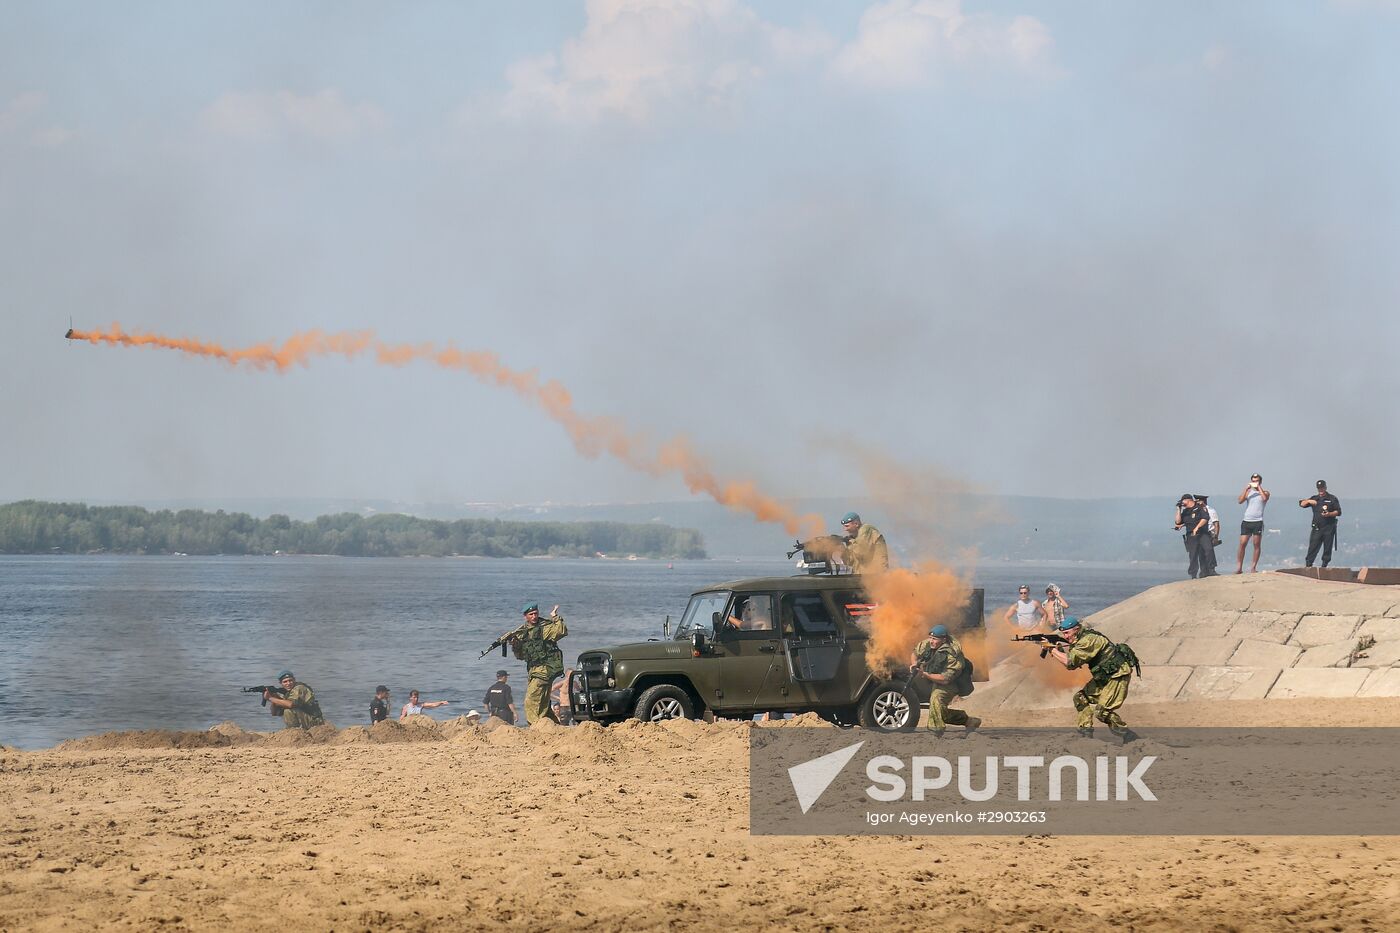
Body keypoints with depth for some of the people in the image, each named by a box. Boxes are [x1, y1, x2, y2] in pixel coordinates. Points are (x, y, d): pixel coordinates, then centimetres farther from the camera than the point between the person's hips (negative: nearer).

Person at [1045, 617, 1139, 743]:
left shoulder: (1088, 640, -21)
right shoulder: (1079, 641, 10)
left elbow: (1070, 661, -26)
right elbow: (1070, 666, 10)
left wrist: (1054, 651, -13)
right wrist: (1060, 650, -4)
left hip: (1118, 676, -10)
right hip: (1104, 676, 10)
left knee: (1102, 711, -16)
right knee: (1081, 698, 8)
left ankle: (1128, 736, -6)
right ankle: (1086, 731, 12)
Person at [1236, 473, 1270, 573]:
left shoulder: (1264, 492, 8)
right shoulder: (1249, 492, 15)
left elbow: (1265, 498, -15)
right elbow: (1240, 501, 1)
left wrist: (1259, 487, -9)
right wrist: (1246, 489, -5)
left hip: (1258, 522, -2)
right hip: (1246, 521, 2)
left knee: (1257, 544, -1)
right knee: (1242, 543, -5)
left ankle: (1253, 567, 3)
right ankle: (1239, 567, -2)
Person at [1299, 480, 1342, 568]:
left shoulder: (1332, 499, 7)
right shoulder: (1314, 499, 16)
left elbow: (1338, 512, 3)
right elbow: (1301, 504, 14)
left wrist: (1329, 514, -15)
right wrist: (1308, 501, -6)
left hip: (1329, 528, -2)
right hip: (1317, 527, 2)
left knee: (1327, 549, -1)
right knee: (1313, 548, -6)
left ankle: (1324, 565, 5)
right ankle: (1308, 565, -7)